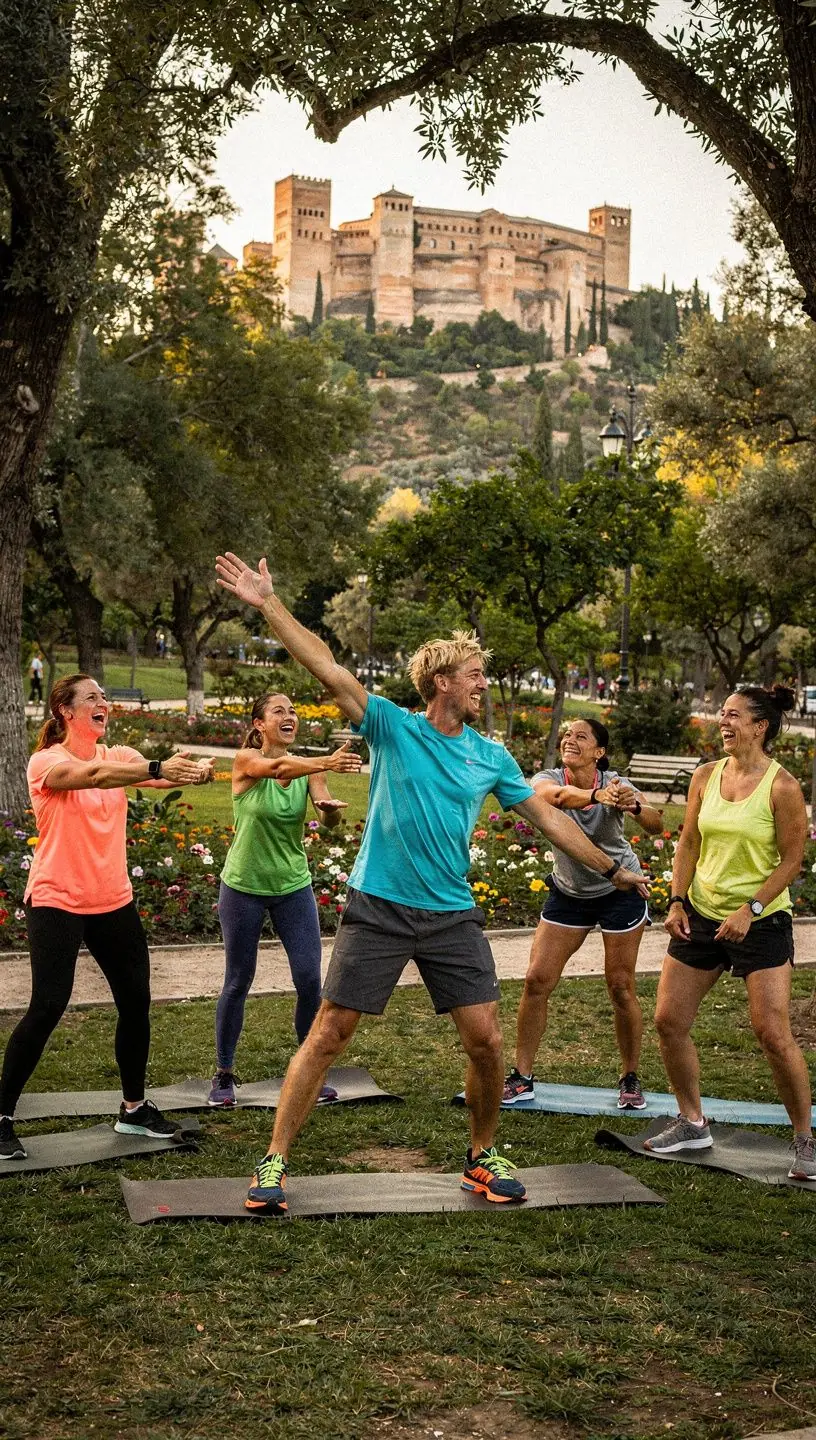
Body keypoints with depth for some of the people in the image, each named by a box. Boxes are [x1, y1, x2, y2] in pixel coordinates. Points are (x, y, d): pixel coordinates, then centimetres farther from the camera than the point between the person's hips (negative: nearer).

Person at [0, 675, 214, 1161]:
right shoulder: (46, 762, -11)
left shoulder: (118, 756, 5)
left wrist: (196, 771, -37)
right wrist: (157, 768, -47)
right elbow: (94, 774, -33)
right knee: (48, 1007, -10)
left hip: (114, 901, 6)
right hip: (57, 901, -6)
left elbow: (156, 775, -15)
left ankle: (134, 1107, 26)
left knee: (137, 1001, 8)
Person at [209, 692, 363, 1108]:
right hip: (243, 886, -3)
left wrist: (332, 808, -39)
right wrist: (327, 762, -53)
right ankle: (224, 1075, 21)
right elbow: (278, 767, -35)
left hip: (293, 886, 3)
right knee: (238, 983, 6)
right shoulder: (246, 760, -13)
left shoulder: (307, 768, -1)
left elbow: (328, 818, -15)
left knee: (309, 979, -2)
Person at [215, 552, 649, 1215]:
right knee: (328, 1036, -2)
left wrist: (611, 869, 20)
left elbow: (547, 816, 17)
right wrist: (268, 603, -20)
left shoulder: (492, 756, 8)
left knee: (486, 1041, 0)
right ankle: (275, 1162, 9)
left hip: (453, 916, 4)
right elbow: (328, 668, -12)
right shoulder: (392, 727, -3)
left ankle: (482, 1157, 24)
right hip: (378, 909, -3)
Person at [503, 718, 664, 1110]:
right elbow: (559, 796, -42)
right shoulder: (548, 779, -17)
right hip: (568, 892, 2)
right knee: (537, 980, -4)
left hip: (621, 889, -2)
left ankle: (630, 1080, 17)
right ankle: (522, 1078, 7)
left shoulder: (614, 784, -19)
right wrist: (596, 795, -62)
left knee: (621, 987, -1)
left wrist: (635, 807, -55)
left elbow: (656, 826, -33)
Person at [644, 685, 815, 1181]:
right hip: (700, 916, 6)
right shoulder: (705, 777, 3)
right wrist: (677, 902, -1)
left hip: (761, 922, -6)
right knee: (669, 1021, 4)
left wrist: (749, 909, -19)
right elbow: (689, 843, 9)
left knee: (774, 1034, -9)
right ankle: (693, 1124, 22)